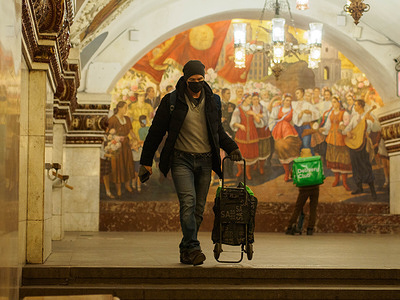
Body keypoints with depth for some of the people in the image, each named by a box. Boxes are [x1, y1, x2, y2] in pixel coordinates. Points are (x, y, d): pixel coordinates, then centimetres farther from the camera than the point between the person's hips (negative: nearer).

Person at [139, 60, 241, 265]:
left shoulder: (213, 102, 9)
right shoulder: (172, 102, -1)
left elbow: (218, 131, 23)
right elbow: (156, 131, 4)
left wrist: (232, 148, 7)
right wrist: (146, 161, 3)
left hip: (205, 161, 3)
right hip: (181, 159, -3)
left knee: (199, 207, 3)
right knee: (188, 201, -20)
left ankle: (186, 251, 13)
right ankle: (193, 248, -22)